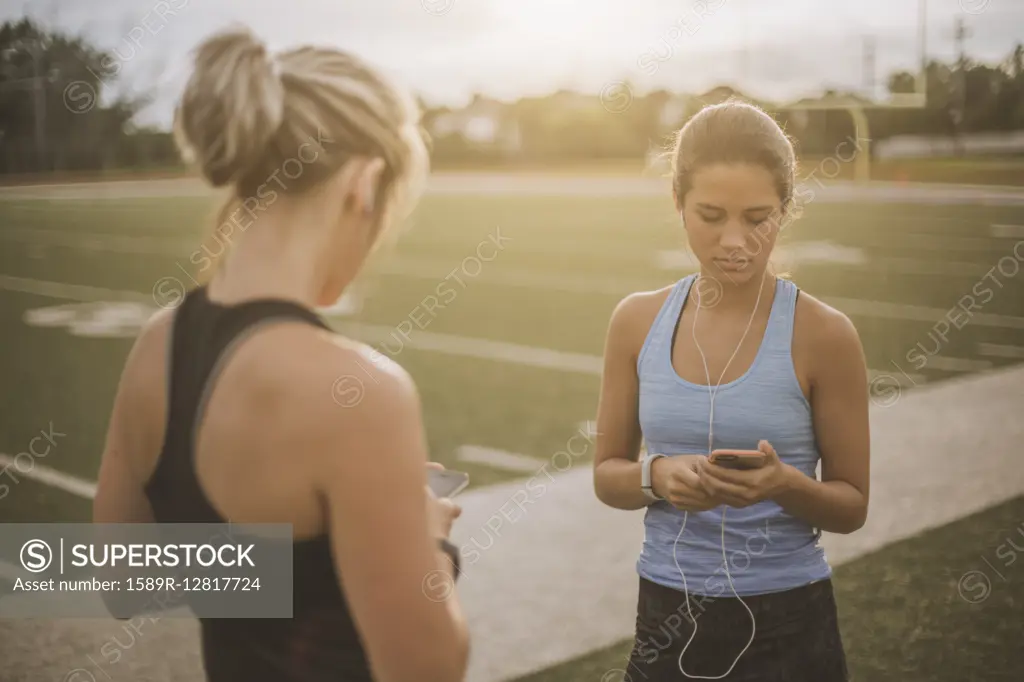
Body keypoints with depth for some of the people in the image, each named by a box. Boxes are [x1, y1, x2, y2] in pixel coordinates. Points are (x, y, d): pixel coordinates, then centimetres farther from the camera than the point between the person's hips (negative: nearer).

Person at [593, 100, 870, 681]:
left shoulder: (822, 334, -11)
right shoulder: (638, 321, -2)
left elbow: (852, 506, -3)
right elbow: (607, 474, 5)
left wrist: (785, 485, -23)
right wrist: (657, 476, -15)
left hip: (786, 626, -2)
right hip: (667, 616, 3)